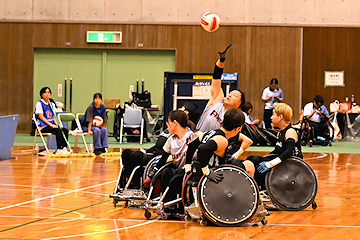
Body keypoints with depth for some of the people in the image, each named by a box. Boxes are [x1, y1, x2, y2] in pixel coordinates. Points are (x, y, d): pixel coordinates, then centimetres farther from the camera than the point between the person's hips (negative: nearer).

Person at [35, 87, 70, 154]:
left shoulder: (52, 104, 18)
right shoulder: (39, 103, -3)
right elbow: (41, 116, -10)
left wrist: (56, 123, -4)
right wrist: (50, 124, -18)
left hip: (52, 125, 7)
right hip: (43, 127, -7)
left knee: (65, 130, -18)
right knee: (58, 131, -30)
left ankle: (64, 148, -20)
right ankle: (59, 149, -30)